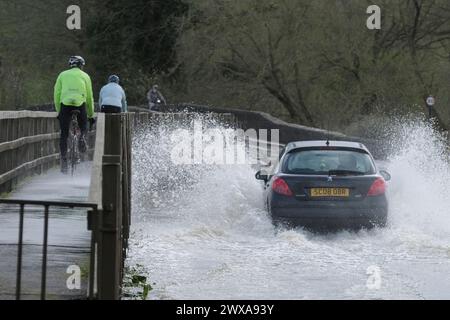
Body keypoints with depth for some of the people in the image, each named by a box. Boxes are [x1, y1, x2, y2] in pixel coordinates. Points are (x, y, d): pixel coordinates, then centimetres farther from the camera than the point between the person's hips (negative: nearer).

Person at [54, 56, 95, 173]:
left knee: (64, 134, 7)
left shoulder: (63, 75, 21)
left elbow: (57, 95, 17)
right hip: (80, 104, 0)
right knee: (83, 127, 24)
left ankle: (64, 159, -4)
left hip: (65, 103, 0)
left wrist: (58, 112, 25)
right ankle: (82, 137, -9)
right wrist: (91, 115, 30)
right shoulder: (85, 76, 20)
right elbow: (89, 97, 21)